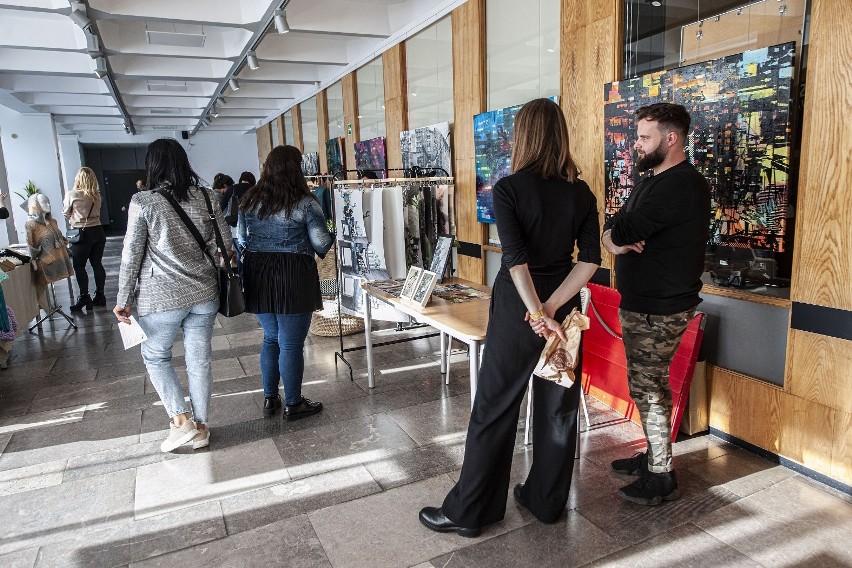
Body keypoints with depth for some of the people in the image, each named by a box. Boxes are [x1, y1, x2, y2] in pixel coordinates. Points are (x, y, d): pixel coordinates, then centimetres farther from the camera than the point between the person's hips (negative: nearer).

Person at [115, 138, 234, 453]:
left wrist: (123, 300, 2)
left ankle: (180, 421, 10)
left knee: (155, 356, 18)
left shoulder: (142, 202, -9)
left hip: (161, 297, -3)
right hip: (204, 293, 3)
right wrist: (219, 282, 17)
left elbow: (131, 255, -6)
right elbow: (223, 247, 3)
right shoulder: (207, 197, 0)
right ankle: (200, 428, 22)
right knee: (199, 361, 11)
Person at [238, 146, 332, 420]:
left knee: (271, 338, 20)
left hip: (257, 276, 6)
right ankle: (292, 404, 16)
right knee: (291, 344, 4)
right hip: (293, 277, -5)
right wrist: (303, 246, 11)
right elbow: (322, 243, -10)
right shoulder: (304, 202, -10)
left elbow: (242, 239, 12)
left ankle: (270, 399, 28)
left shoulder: (249, 200, 5)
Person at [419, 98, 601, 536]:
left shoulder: (509, 188, -11)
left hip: (516, 307, -4)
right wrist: (552, 307, -10)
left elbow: (515, 257, -21)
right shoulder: (581, 192, 2)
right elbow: (590, 260, -6)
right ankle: (546, 501, 31)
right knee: (558, 408, 14)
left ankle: (467, 511, 17)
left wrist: (538, 313, -20)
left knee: (494, 409, 5)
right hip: (562, 307, 5)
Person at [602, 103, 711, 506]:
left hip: (659, 310, -10)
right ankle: (654, 454, 33)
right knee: (647, 385, 17)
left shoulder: (682, 185, -19)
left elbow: (623, 231, -27)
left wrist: (619, 235, -5)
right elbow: (611, 228, 8)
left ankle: (661, 477, 13)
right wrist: (617, 241, -14)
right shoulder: (651, 181, 15)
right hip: (640, 303, 10)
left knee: (648, 388, -1)